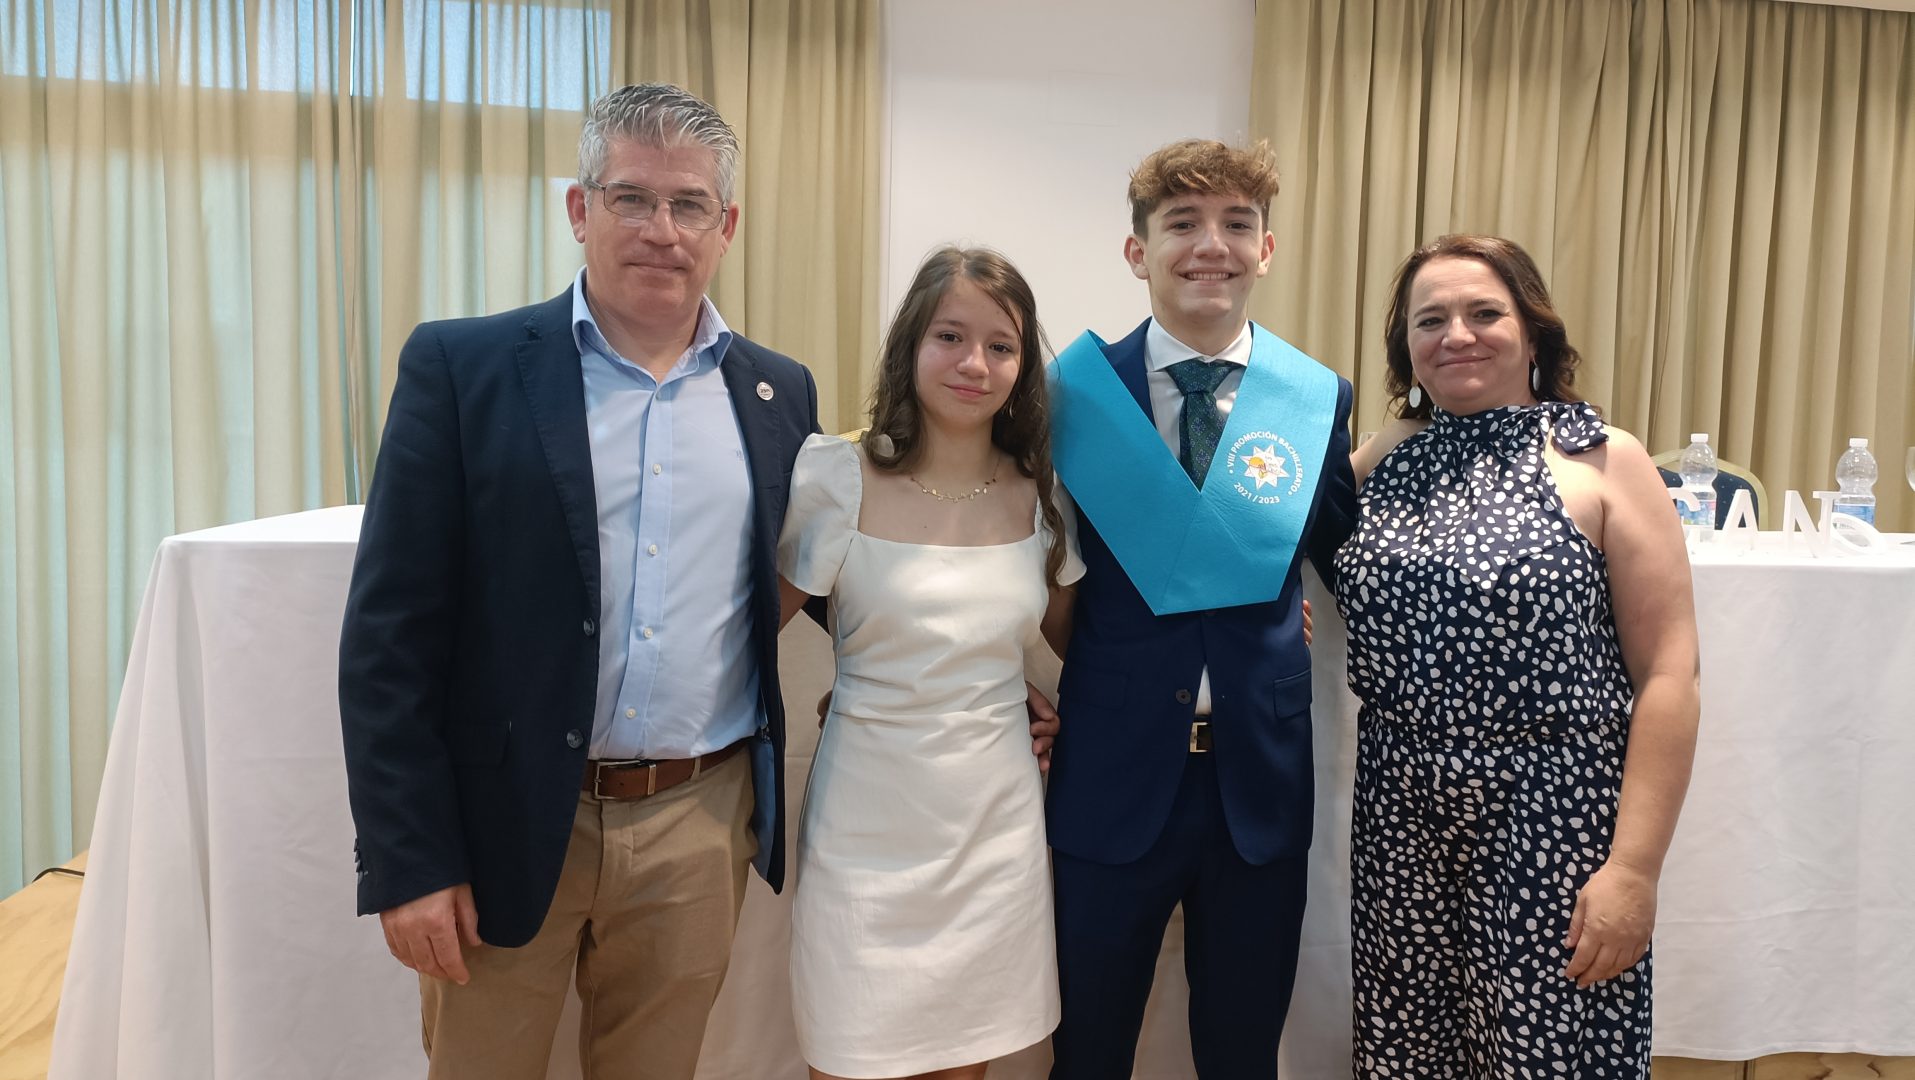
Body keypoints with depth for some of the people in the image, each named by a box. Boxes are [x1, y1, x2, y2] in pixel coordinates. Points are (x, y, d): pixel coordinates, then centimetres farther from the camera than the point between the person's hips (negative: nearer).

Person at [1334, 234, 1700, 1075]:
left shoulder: (1602, 462, -5)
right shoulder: (1383, 458, 6)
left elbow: (1667, 674, -8)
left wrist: (1634, 866, -12)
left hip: (1552, 820, -3)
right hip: (1401, 818, 4)